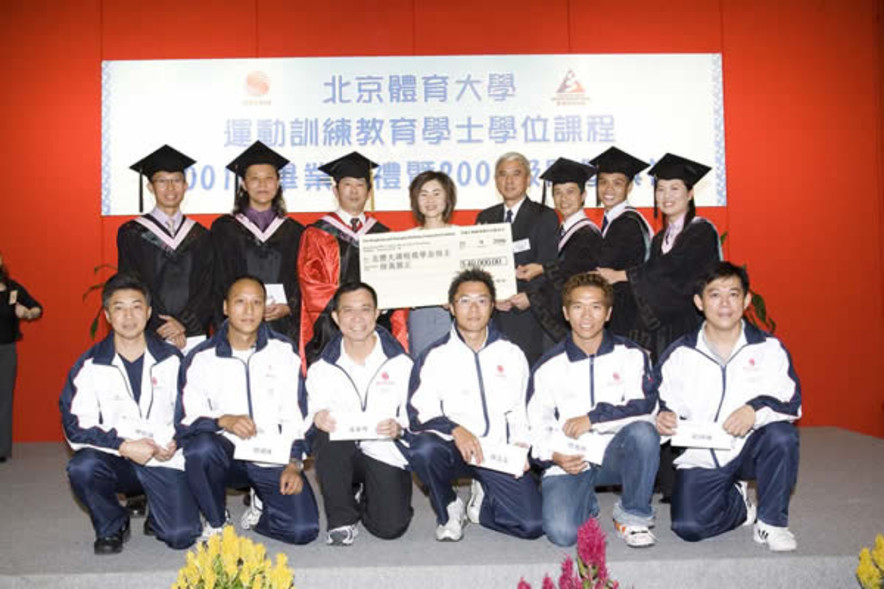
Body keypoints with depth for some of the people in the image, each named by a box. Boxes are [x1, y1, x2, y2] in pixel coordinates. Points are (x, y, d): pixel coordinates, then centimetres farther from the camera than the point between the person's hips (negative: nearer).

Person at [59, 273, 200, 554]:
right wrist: (124, 446, -18)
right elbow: (76, 426, -7)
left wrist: (175, 442, -11)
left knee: (182, 536, -17)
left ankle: (154, 512, 22)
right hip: (115, 458, 0)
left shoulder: (171, 359, 3)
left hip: (164, 460, 0)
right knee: (81, 468, -33)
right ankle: (111, 527, -2)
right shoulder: (91, 365, -2)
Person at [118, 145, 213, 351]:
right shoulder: (132, 233, 4)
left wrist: (183, 323, -10)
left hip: (195, 335, 2)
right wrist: (163, 327, -11)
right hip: (150, 335, -2)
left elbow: (208, 288, 4)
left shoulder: (201, 236, 11)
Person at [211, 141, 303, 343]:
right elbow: (219, 281, 3)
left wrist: (289, 307, -8)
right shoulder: (224, 229, 8)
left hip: (285, 328, 1)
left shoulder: (294, 231, 12)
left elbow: (303, 281, 10)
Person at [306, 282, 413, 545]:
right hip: (340, 451, 1)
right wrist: (317, 418, -24)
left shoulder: (400, 363, -1)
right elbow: (314, 412, 0)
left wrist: (399, 427, -23)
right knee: (326, 434, -33)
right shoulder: (322, 368, 1)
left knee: (390, 527, -18)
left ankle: (367, 501, 21)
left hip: (386, 453, -1)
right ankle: (342, 518, -13)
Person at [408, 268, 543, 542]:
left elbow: (519, 412, 13)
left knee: (532, 524, -17)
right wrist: (455, 430, -26)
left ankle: (483, 502, 17)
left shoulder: (512, 355, 11)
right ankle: (448, 509, -4)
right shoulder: (435, 356, 3)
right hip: (453, 448, -1)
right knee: (423, 447, -36)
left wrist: (521, 444, -6)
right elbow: (419, 412, -7)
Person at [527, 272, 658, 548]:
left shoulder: (630, 355, 3)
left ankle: (633, 516, -10)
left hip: (616, 453, 0)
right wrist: (554, 455, -12)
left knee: (643, 431, -34)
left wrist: (594, 418, -19)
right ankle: (587, 506, 15)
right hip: (569, 462, 0)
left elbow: (645, 404, -10)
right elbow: (536, 424, 8)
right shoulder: (548, 366, 6)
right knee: (561, 533, -24)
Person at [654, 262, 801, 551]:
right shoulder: (680, 354, 1)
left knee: (782, 435, -32)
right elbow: (661, 402, 5)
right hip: (700, 459, 1)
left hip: (749, 449, 0)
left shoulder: (769, 348, -1)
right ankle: (739, 503, 18)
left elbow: (792, 401, -7)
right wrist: (664, 418, -19)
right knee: (688, 526, -18)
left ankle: (772, 522, -8)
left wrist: (757, 409, -28)